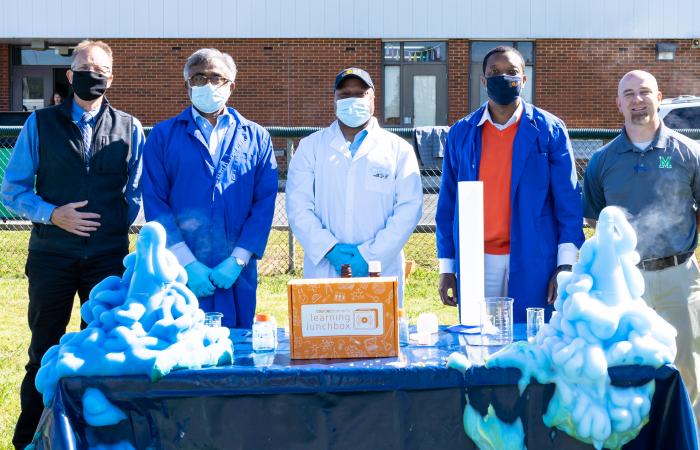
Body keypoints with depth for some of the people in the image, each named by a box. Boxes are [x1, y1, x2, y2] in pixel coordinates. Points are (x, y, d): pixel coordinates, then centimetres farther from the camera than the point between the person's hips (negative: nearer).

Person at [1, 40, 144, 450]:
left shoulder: (130, 129, 7)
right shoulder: (41, 124, 5)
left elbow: (136, 194, 12)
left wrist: (114, 228, -2)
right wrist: (52, 215, -12)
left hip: (109, 257, 1)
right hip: (52, 255, 0)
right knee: (44, 351, 5)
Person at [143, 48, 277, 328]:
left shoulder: (256, 137, 11)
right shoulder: (163, 136, 7)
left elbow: (265, 203, 3)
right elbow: (155, 204, -1)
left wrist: (237, 260, -9)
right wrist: (186, 263, -11)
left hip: (237, 275, 1)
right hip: (178, 272, -1)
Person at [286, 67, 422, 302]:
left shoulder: (399, 149, 9)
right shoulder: (310, 147, 12)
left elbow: (409, 209, -1)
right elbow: (298, 206, 2)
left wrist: (370, 254, -11)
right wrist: (329, 249, -11)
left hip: (381, 274, 0)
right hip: (323, 273, 1)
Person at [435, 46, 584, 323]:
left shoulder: (549, 130, 2)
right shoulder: (461, 134, 9)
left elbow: (568, 201, 0)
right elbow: (448, 203, 10)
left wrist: (566, 265, -8)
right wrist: (446, 268, 6)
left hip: (533, 265, -2)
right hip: (475, 264, 2)